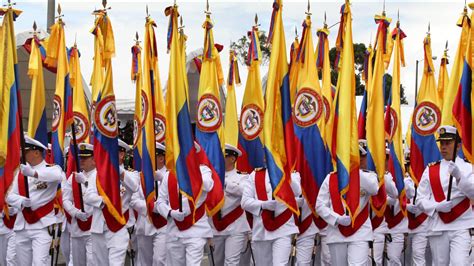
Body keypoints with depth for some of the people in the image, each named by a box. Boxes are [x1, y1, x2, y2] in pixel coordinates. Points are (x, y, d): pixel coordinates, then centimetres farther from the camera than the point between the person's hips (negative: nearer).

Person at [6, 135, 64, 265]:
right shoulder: (21, 172, 12)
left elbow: (58, 175, -29)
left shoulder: (51, 169, -3)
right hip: (21, 226, 5)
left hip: (41, 226, -5)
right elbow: (10, 196, 7)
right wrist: (22, 201, -17)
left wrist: (34, 173, -43)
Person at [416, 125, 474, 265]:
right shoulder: (430, 170, 9)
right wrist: (437, 206, -14)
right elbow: (420, 200, 5)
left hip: (461, 227, -2)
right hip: (437, 227, 2)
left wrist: (459, 176, -25)